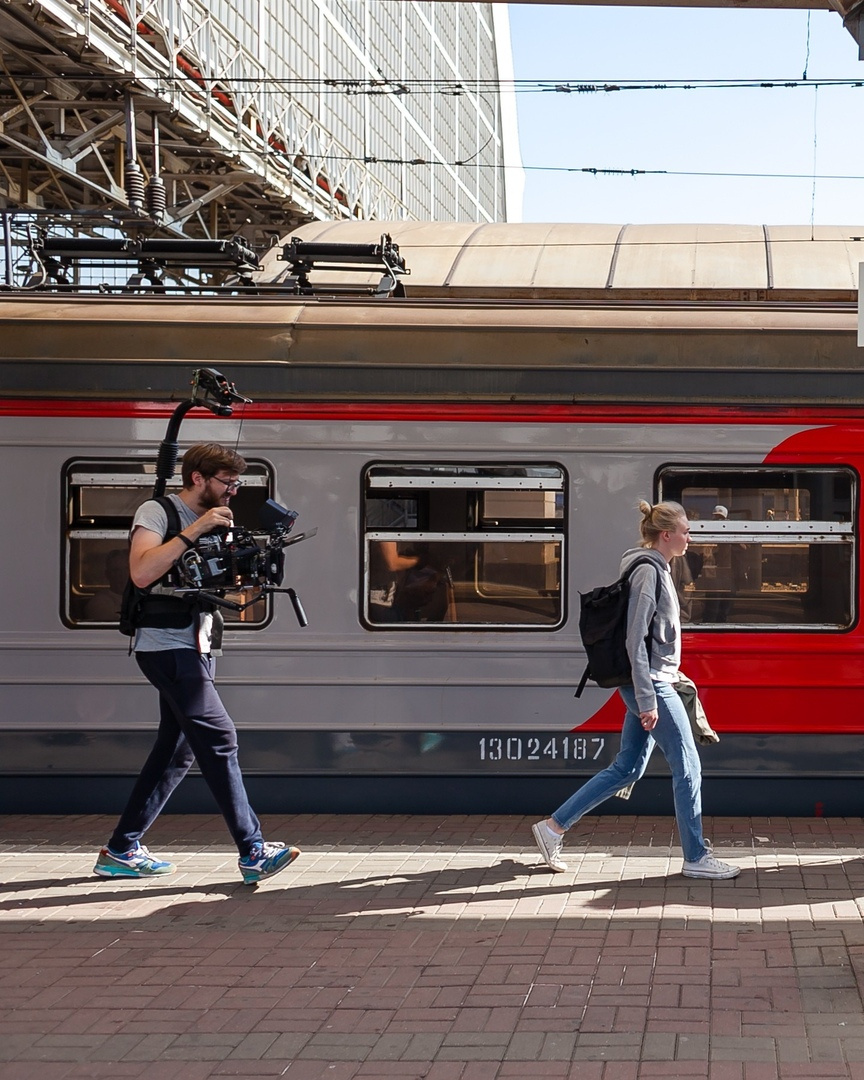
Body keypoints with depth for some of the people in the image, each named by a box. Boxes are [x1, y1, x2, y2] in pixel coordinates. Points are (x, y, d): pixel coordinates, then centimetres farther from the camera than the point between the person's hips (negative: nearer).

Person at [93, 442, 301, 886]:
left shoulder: (212, 522, 18)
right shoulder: (157, 513, -8)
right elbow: (141, 573, -23)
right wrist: (194, 531, -23)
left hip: (195, 649, 9)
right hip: (165, 646, -9)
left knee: (177, 751, 8)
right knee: (218, 738, -15)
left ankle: (121, 850, 14)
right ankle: (253, 853, -17)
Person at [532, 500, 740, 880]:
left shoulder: (656, 569, 15)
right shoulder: (648, 571, -16)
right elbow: (636, 640, -21)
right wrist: (647, 700, -22)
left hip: (652, 684, 10)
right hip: (651, 684, -10)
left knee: (626, 769, 12)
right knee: (688, 767, -2)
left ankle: (553, 827, 16)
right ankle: (696, 858, 6)